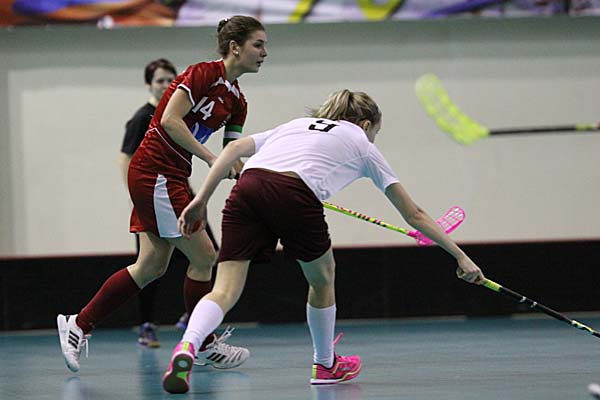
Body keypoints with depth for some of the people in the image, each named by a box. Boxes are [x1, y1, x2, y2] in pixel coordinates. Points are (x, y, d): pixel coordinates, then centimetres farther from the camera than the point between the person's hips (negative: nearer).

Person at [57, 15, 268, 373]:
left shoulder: (236, 100, 13)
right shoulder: (204, 74, -13)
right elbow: (170, 120, -21)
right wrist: (211, 159, -21)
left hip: (173, 179, 9)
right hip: (154, 172, -9)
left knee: (152, 265, 9)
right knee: (203, 257, -5)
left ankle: (78, 325, 16)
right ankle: (204, 346, 7)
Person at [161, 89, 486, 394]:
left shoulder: (296, 125, 38)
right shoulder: (363, 145, 29)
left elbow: (235, 148, 22)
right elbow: (414, 215, 31)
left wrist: (201, 200, 18)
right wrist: (460, 256, 38)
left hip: (246, 188, 3)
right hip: (296, 194, -3)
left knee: (225, 290, -2)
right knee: (323, 277, 25)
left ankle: (186, 348, -30)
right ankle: (325, 365, 43)